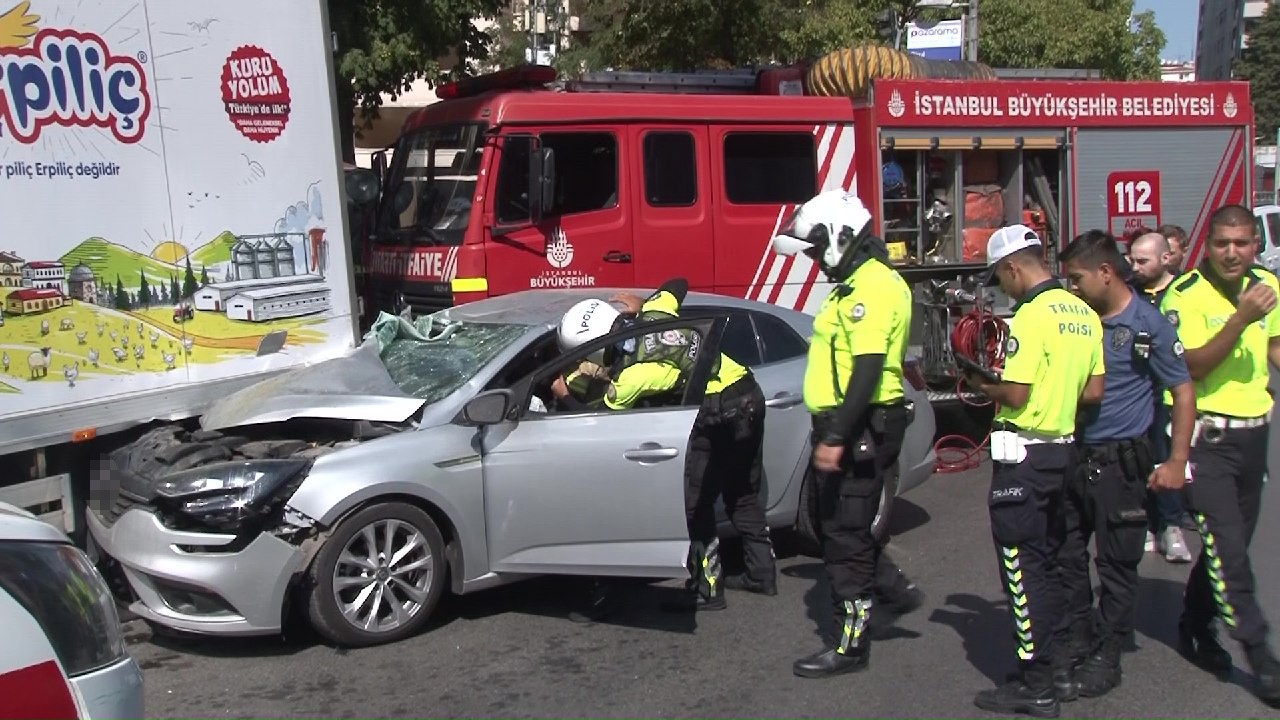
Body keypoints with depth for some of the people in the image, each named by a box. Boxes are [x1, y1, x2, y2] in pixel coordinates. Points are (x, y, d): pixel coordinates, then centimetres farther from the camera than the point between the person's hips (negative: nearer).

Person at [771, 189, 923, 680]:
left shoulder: (873, 286, -18)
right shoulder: (856, 284, 15)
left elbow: (867, 371, -26)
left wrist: (835, 438, -28)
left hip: (859, 431, -10)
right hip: (845, 429, 10)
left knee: (845, 535, -2)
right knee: (835, 525, 19)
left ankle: (851, 644, 8)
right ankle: (895, 589, 32)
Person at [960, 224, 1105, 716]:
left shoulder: (1031, 315, -18)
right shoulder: (1083, 313, 9)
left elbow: (1016, 395, -21)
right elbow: (1093, 391, 11)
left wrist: (979, 384, -3)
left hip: (1024, 454, -9)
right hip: (1062, 449, 9)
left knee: (1023, 569, 0)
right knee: (1046, 564, 18)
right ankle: (1053, 668, 27)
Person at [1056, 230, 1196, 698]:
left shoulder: (1147, 325, -9)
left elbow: (1183, 391, -6)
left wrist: (1177, 461, -10)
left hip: (1120, 463, -6)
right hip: (1072, 457, 6)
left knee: (1116, 565, 5)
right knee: (1066, 557, 11)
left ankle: (1106, 658, 17)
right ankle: (1074, 645, 25)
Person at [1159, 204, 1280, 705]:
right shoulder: (1184, 296, -14)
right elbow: (1193, 367, -23)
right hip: (1206, 435, -7)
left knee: (1229, 542, 15)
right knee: (1227, 545, -8)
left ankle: (1195, 626, 31)